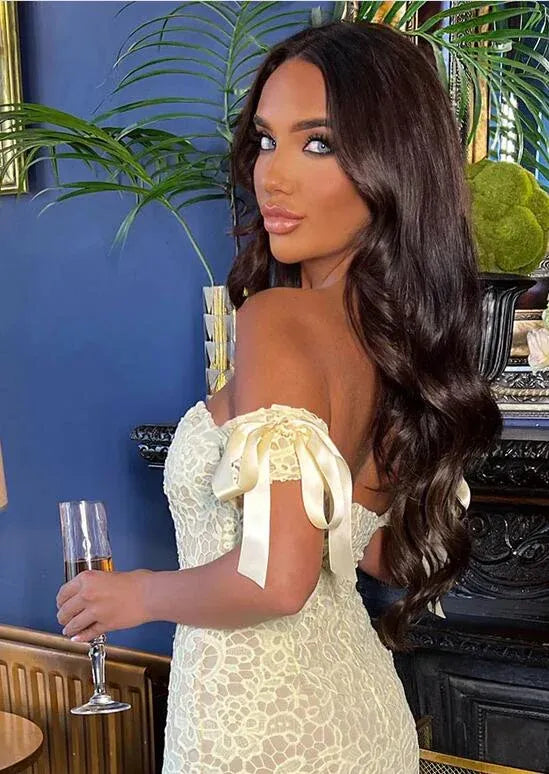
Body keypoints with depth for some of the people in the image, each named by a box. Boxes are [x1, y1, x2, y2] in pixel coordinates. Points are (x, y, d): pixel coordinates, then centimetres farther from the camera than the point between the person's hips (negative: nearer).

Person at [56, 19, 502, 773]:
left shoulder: (278, 318, -25)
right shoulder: (406, 329, -2)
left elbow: (276, 578, -31)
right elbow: (394, 553, 8)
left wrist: (137, 594, -13)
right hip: (355, 694, 7)